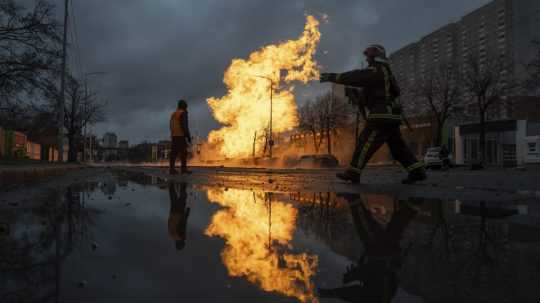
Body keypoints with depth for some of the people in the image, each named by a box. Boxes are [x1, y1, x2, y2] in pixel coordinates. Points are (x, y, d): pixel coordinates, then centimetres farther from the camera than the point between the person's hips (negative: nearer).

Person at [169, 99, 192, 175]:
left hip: (174, 136, 8)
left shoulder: (173, 114, 18)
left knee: (174, 152, 4)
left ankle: (171, 169, 0)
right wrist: (188, 136, -14)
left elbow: (171, 125, 19)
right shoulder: (183, 113, -8)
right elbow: (184, 126, -16)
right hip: (181, 136, -8)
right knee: (183, 152, -6)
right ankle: (183, 169, -9)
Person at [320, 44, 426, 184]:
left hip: (382, 115, -10)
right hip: (390, 115, 10)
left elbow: (356, 77, -17)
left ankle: (353, 173, -7)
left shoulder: (377, 71, -9)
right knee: (398, 147, 11)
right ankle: (417, 171, 10)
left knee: (365, 142, -8)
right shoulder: (384, 72, 23)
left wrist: (333, 77, -17)